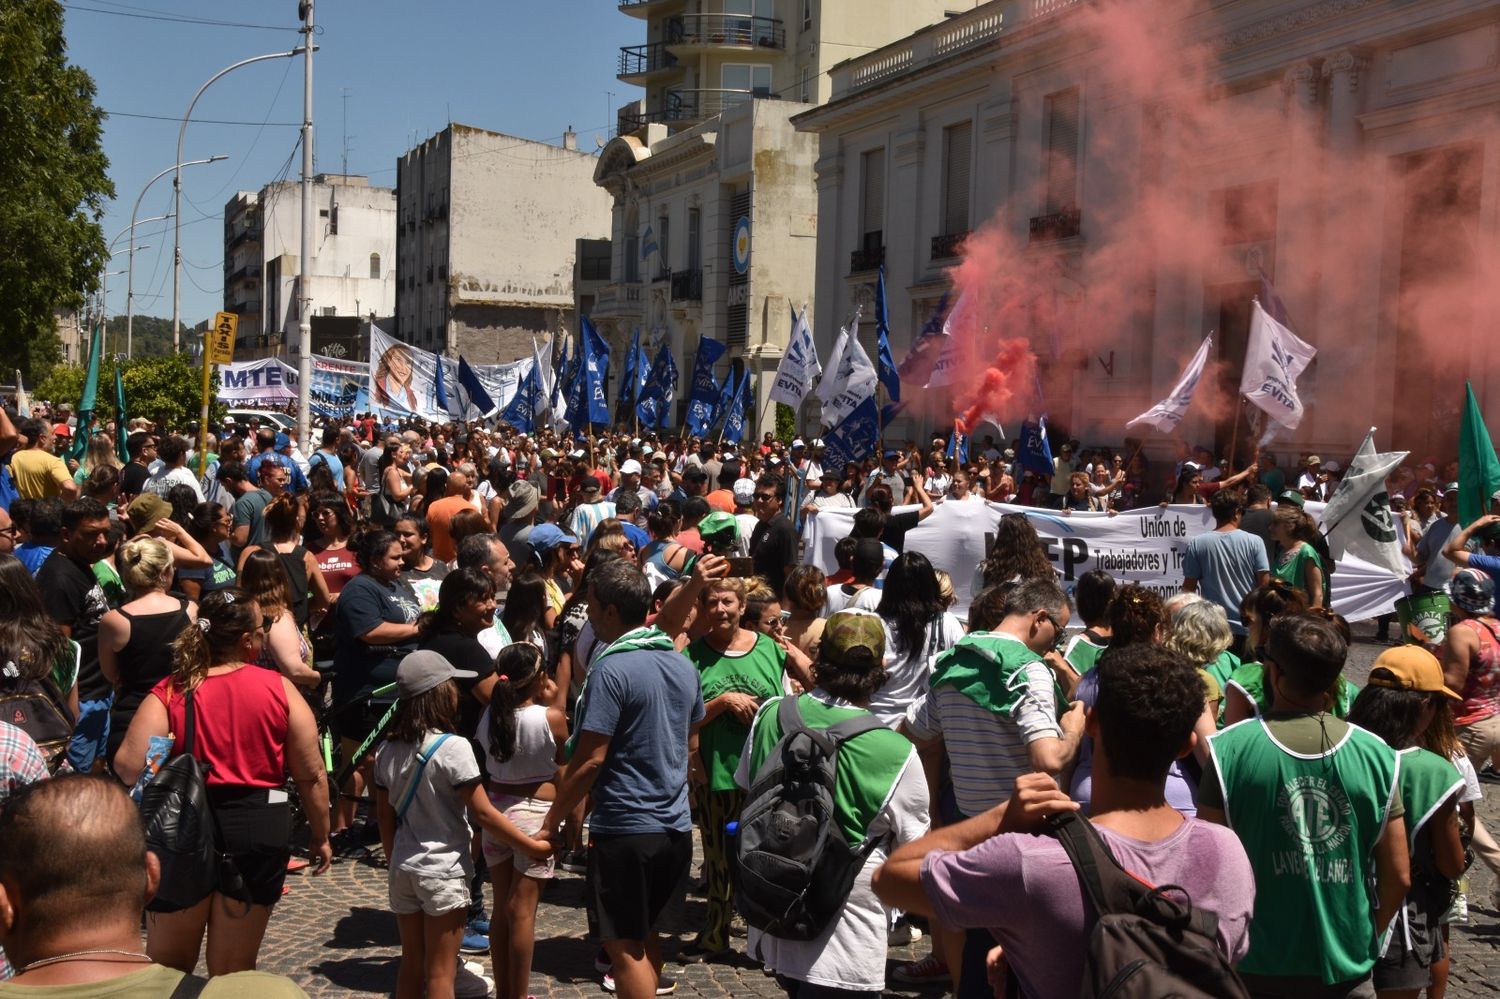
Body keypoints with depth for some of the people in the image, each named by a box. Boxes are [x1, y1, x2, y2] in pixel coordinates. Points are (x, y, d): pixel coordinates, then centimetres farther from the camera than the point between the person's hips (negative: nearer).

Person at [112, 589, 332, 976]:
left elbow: (129, 766, -15)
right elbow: (311, 775, 0)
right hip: (258, 829, 0)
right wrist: (320, 837, 13)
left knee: (166, 966, 18)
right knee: (233, 973, 13)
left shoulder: (169, 693, -5)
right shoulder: (279, 689, -3)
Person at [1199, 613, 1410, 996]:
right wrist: (1363, 938, 14)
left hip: (1256, 967, -2)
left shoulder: (1230, 749, -14)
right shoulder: (1375, 754, -7)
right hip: (1346, 967, 2)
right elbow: (1399, 877, -3)